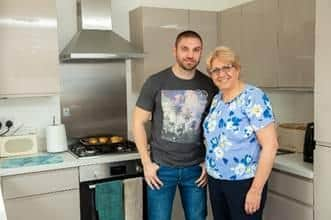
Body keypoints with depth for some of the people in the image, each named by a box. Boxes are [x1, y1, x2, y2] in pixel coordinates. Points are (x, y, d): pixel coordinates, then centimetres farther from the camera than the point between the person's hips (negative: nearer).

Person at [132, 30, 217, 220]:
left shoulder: (209, 85, -1)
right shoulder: (156, 82, -7)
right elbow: (138, 122, -3)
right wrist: (146, 162, -6)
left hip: (196, 168, 2)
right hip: (161, 168, -2)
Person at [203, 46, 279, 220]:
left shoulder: (254, 97, -15)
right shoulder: (216, 99, 6)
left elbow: (270, 145, -19)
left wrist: (256, 190, -20)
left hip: (244, 182, -6)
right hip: (215, 181, 7)